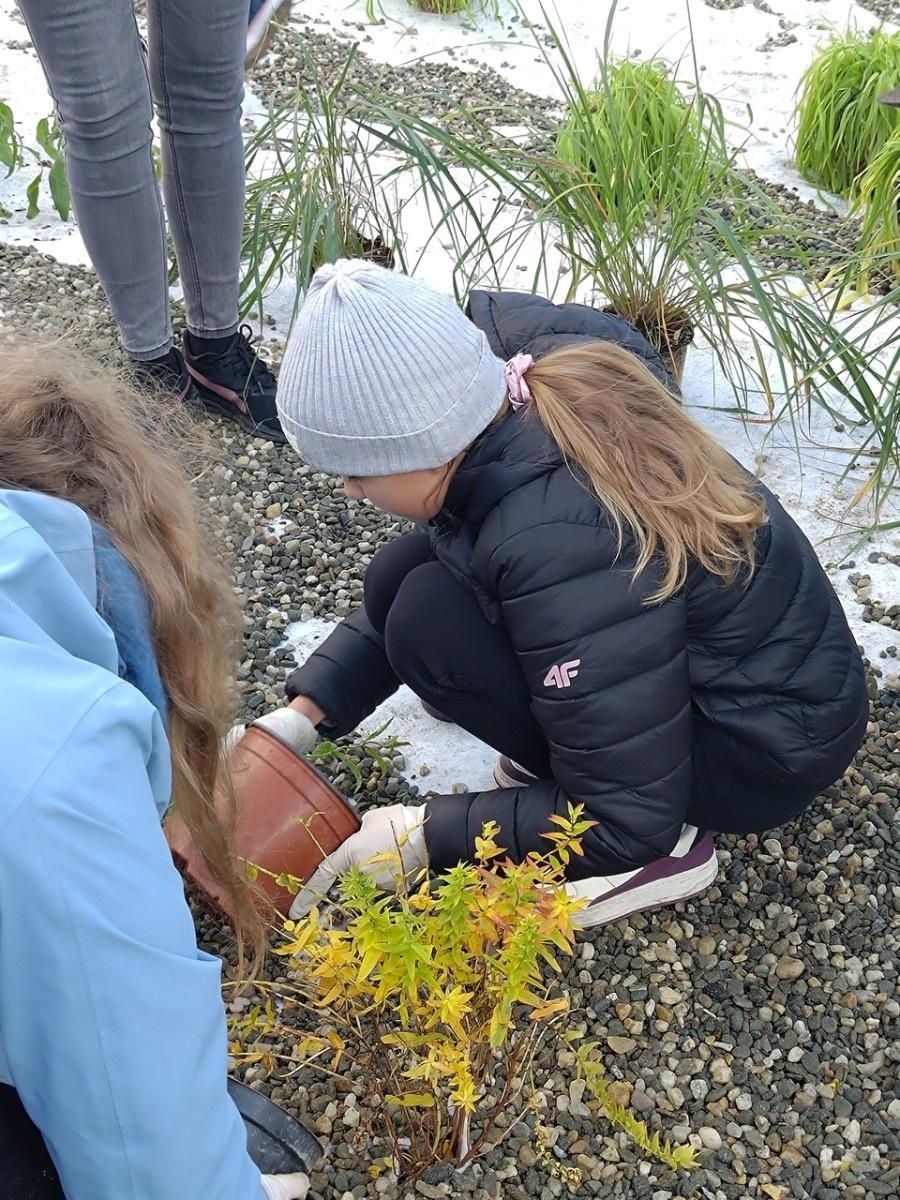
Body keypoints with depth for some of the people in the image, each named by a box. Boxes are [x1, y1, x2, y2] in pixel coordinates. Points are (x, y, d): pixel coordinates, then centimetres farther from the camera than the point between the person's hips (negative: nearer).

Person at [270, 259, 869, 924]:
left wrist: (424, 836, -17)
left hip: (768, 751, -8)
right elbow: (404, 589, 6)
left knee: (430, 620, -20)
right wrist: (302, 714, 0)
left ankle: (667, 848, -6)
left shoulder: (556, 548, -36)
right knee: (402, 577, -1)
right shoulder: (527, 400, -11)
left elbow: (628, 820, -26)